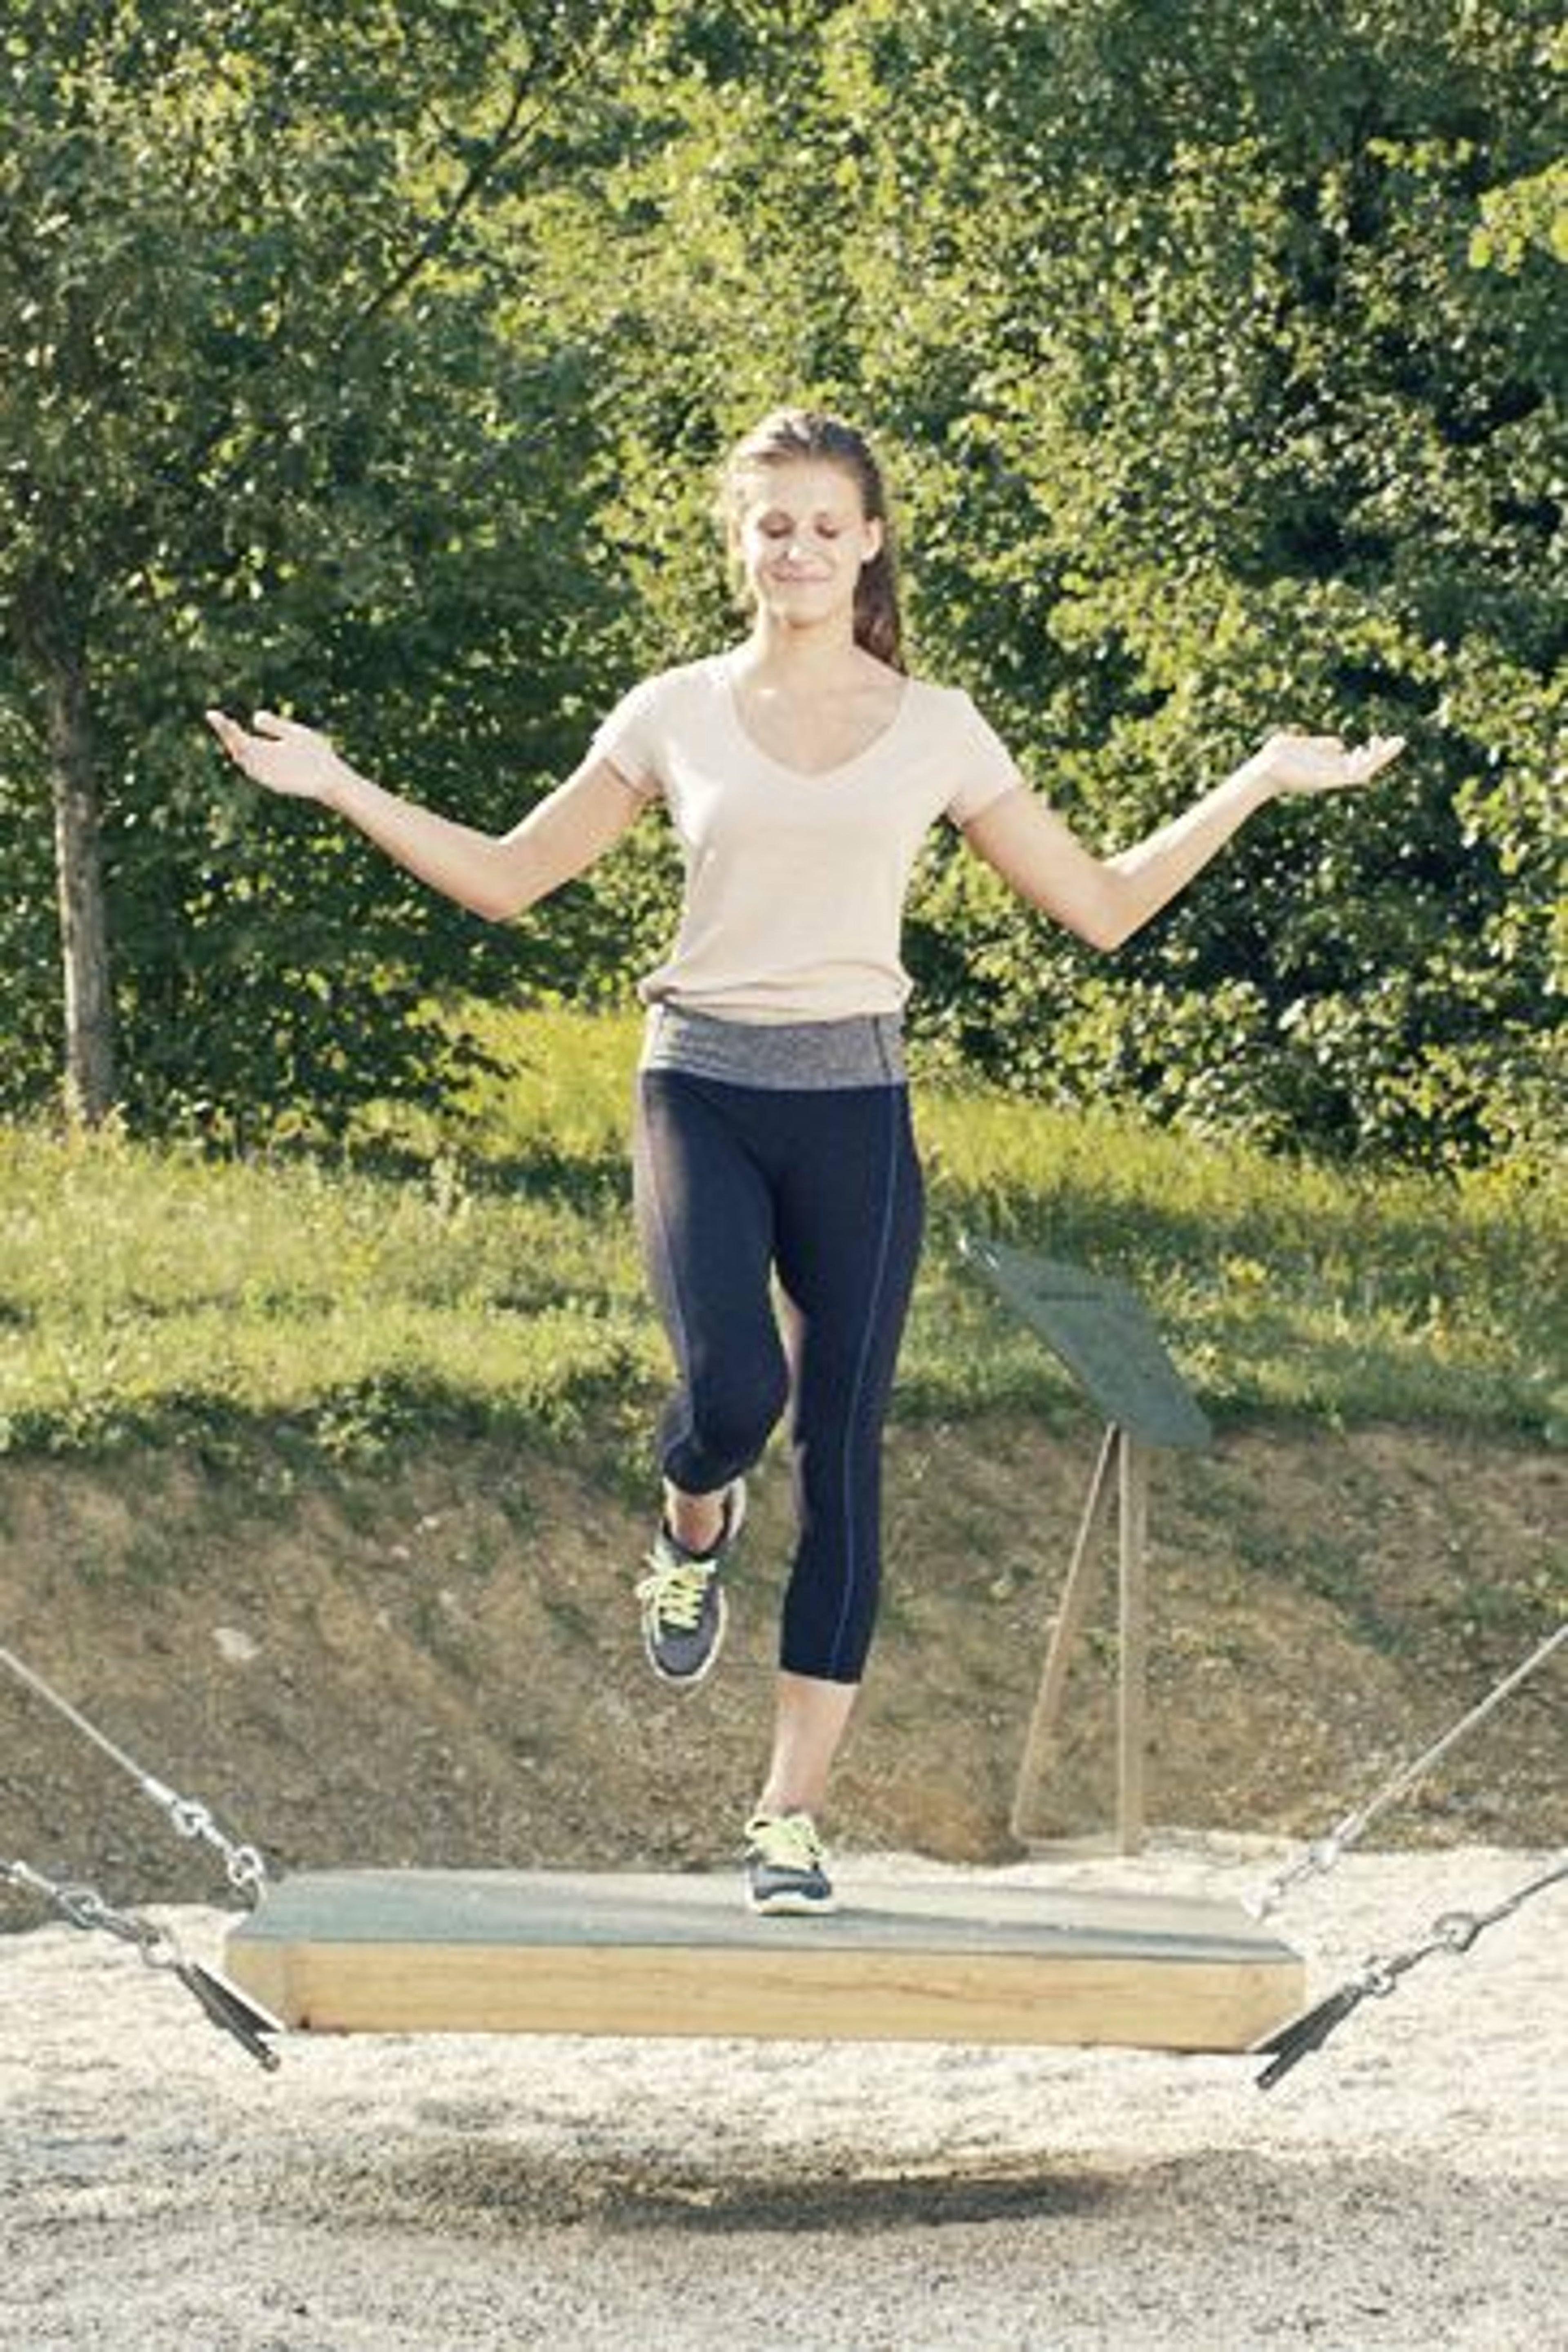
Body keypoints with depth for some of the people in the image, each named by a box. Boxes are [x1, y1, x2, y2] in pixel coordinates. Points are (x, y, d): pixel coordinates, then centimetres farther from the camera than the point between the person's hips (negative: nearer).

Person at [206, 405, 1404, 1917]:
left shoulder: (935, 730, 6)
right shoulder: (675, 715, 5)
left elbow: (1101, 905, 10)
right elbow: (507, 878, 12)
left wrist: (1262, 783, 4)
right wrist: (337, 788, 3)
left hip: (855, 1104, 1)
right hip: (701, 1093, -1)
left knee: (842, 1461, -2)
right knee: (731, 1389, -26)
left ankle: (791, 1814, 5)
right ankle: (691, 1534, 13)